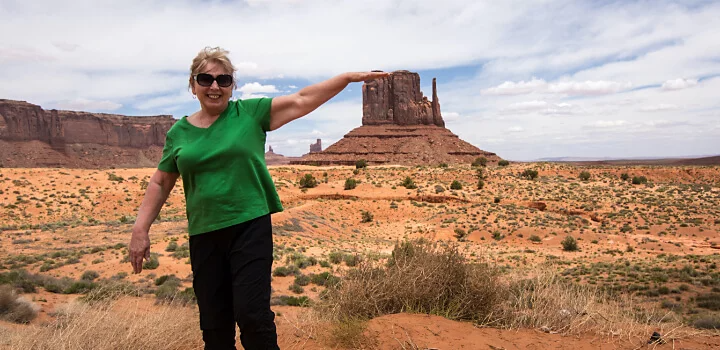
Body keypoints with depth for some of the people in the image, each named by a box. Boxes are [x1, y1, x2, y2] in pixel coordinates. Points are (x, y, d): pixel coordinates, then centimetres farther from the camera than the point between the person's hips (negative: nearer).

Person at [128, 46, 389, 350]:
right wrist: (140, 229, 6)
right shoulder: (179, 132, 7)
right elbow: (160, 183, 13)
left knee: (253, 314, -6)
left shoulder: (250, 112, 0)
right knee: (213, 324, 12)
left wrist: (350, 77, -9)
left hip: (250, 227, -3)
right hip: (204, 235, 3)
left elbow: (302, 99, -4)